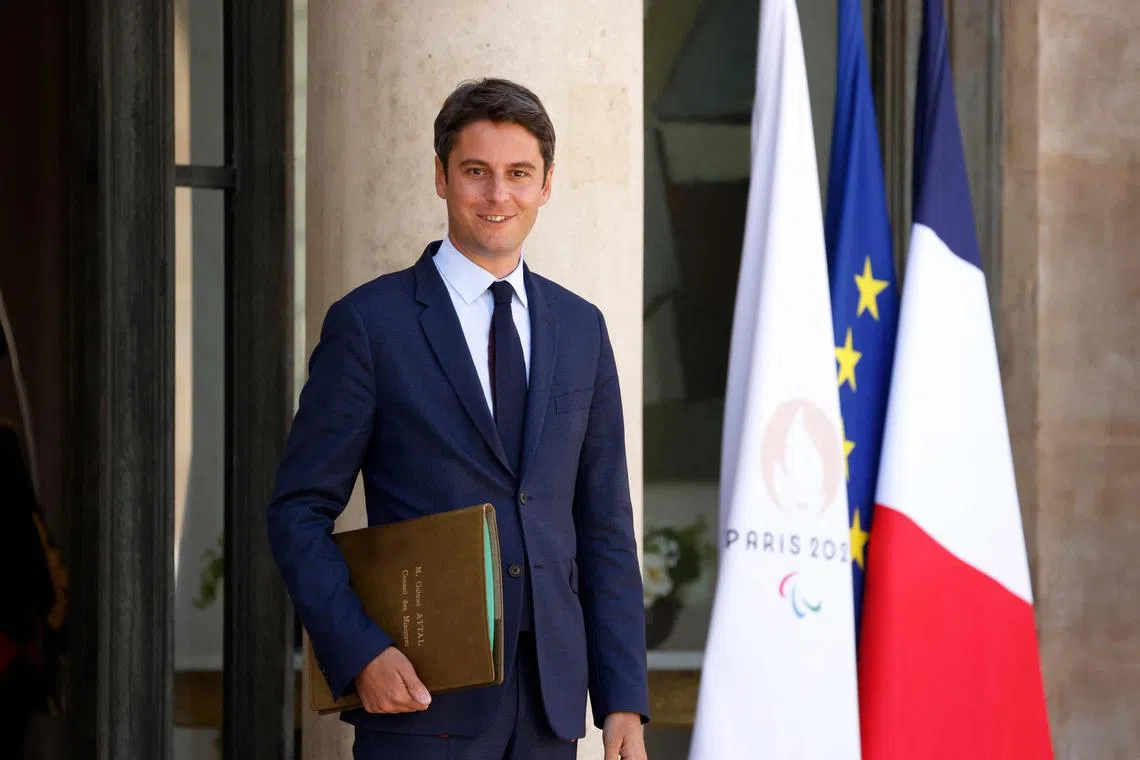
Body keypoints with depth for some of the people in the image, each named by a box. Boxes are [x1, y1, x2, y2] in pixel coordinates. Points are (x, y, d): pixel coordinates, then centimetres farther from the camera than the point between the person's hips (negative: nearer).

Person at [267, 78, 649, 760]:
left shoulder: (581, 329, 12)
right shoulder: (371, 324, -1)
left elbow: (605, 528, 13)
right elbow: (300, 512, -2)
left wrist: (625, 702, 6)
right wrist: (360, 653, -15)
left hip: (548, 704, 4)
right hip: (420, 701, -4)